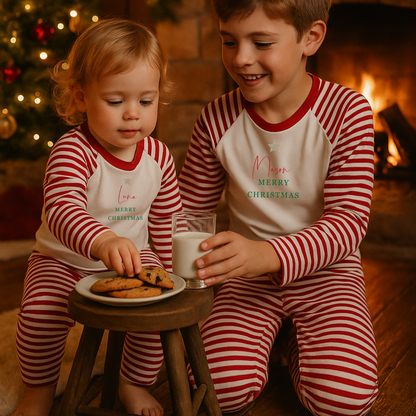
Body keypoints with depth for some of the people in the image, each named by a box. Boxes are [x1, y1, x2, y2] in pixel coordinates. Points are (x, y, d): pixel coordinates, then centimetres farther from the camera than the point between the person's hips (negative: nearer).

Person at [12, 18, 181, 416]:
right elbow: (62, 209, -42)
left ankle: (134, 384, 8)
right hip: (63, 262, -3)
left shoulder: (158, 157, -6)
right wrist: (103, 241, -61)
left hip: (132, 261, 3)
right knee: (41, 313, -26)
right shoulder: (73, 151, -24)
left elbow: (167, 222, 8)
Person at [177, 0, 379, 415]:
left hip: (325, 269, -1)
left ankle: (299, 341, 12)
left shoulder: (347, 111, -12)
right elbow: (190, 209, 6)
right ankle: (266, 336, 13)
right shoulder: (217, 120, -5)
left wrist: (269, 254, -38)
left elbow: (349, 222, -19)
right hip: (249, 274, 2)